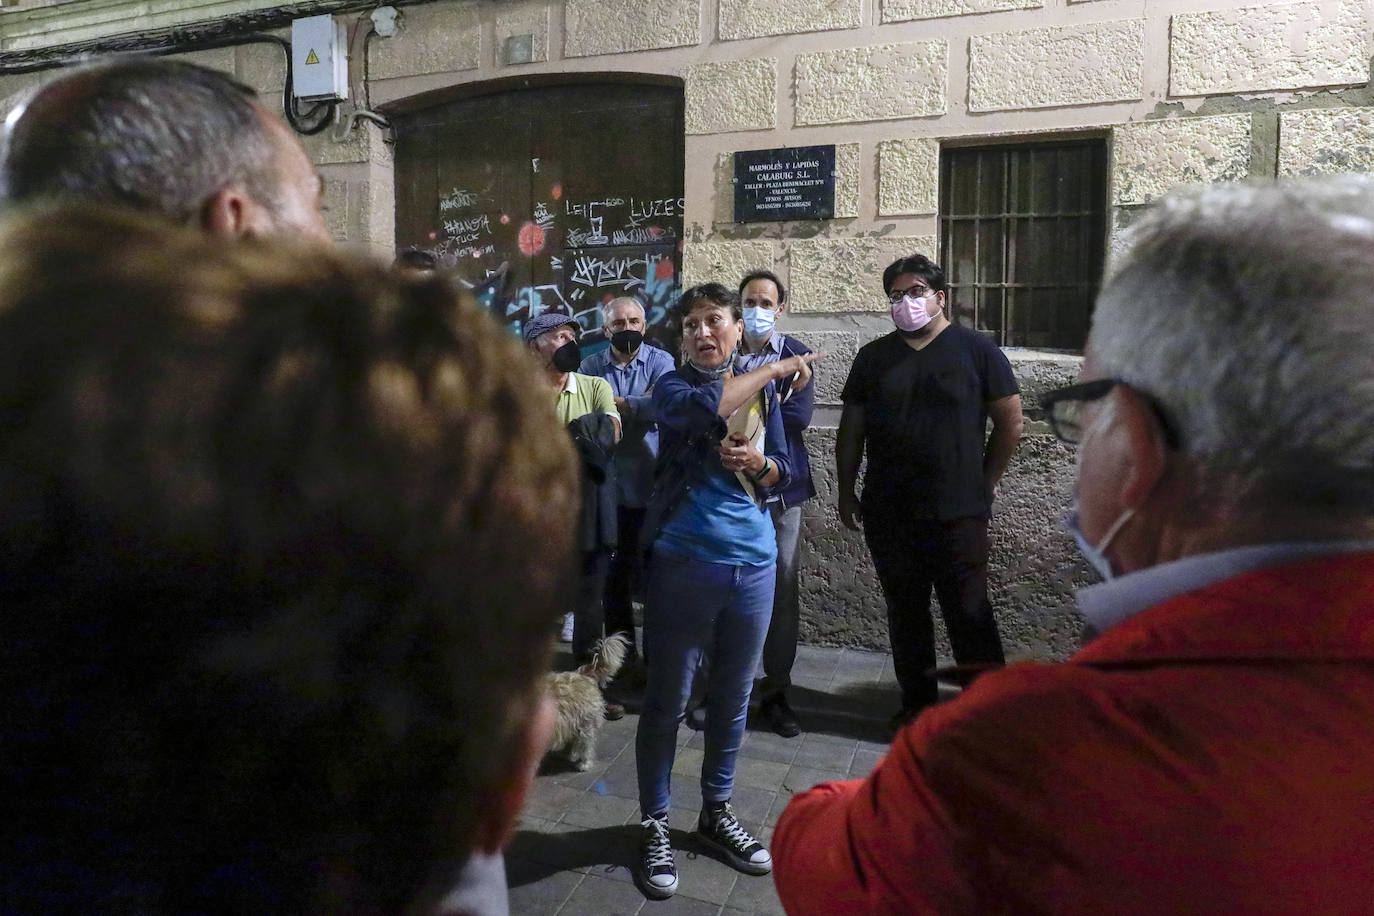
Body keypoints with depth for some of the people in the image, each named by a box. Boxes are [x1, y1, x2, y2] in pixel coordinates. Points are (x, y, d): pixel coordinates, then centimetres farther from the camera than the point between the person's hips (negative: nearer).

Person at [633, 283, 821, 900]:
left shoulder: (763, 393, 11)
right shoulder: (673, 386, -3)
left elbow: (786, 469, 13)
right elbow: (706, 409, -26)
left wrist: (758, 464, -9)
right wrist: (776, 368, -16)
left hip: (754, 561, 5)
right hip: (684, 561, -4)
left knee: (734, 696, 15)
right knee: (667, 700, 4)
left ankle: (716, 812, 33)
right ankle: (655, 825, 21)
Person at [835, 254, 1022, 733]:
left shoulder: (975, 350, 1)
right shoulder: (873, 357, 10)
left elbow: (1010, 422, 3)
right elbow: (851, 428, 11)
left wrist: (985, 483, 3)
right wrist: (846, 492, 8)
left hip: (958, 513, -3)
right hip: (889, 513, 3)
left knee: (969, 613, 0)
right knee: (905, 611, 11)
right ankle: (917, 701, 24)